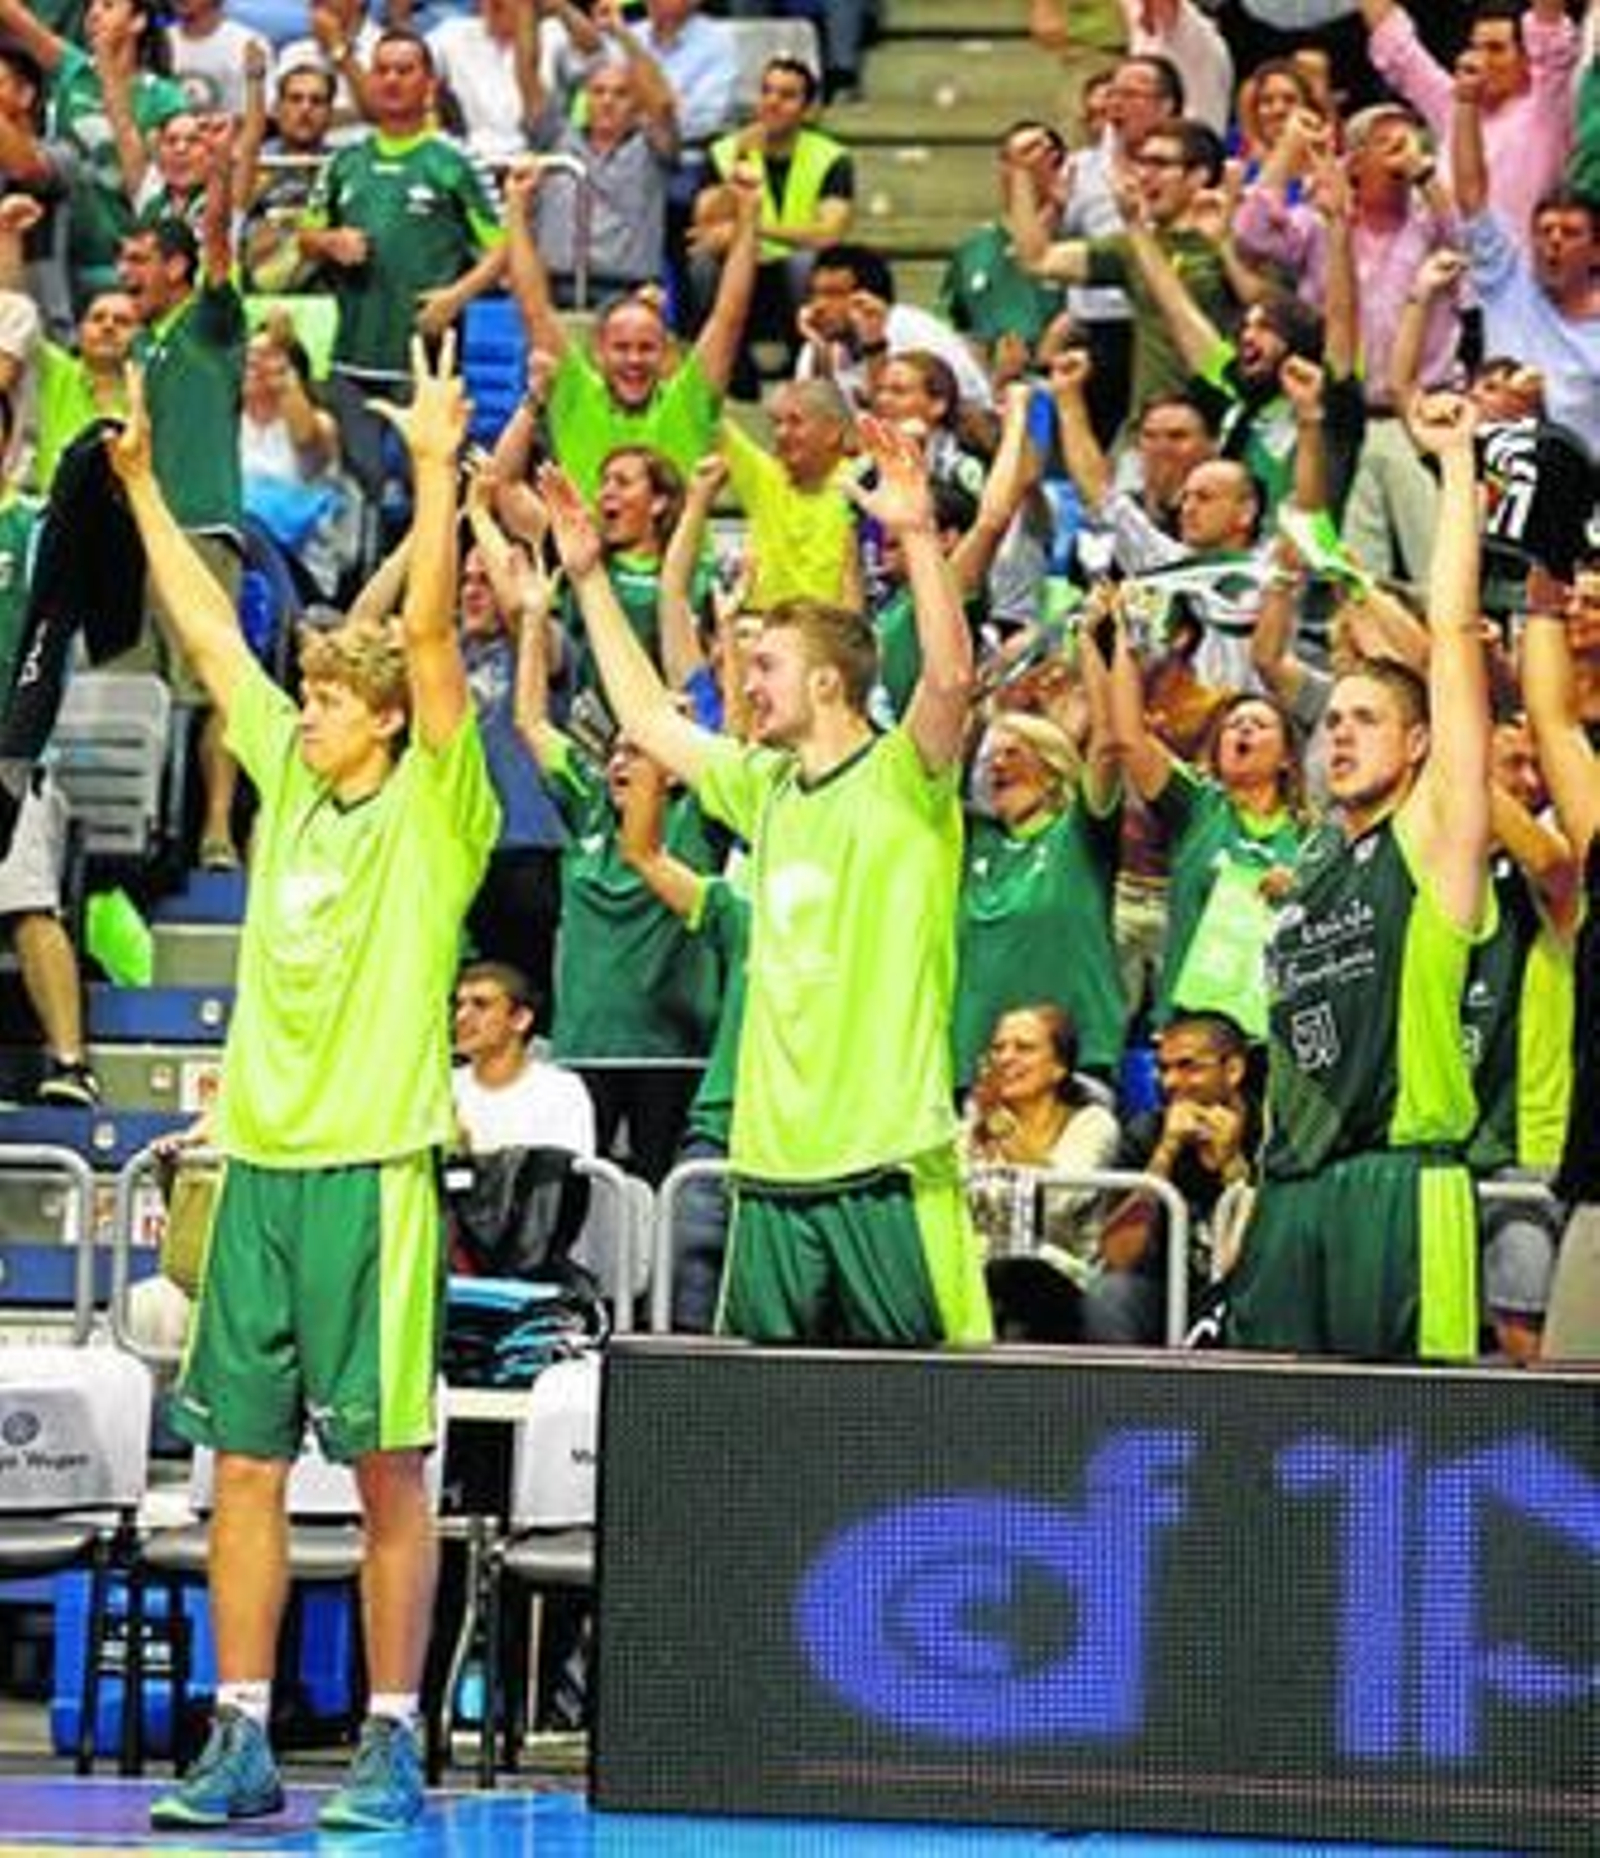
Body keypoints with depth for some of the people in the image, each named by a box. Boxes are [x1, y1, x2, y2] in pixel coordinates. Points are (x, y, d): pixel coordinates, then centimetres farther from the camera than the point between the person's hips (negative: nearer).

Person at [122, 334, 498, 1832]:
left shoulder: (431, 810, -2)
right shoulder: (288, 782, 13)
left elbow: (430, 640, -13)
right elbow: (209, 635, 19)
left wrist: (437, 470, -18)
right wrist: (140, 487, 21)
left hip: (372, 1163, -6)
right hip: (257, 1158, 6)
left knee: (385, 1464, -2)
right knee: (243, 1456, 5)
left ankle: (391, 1744, 3)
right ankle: (241, 1739, 9)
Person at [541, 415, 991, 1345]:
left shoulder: (902, 779, -5)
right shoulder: (766, 786, 17)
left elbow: (951, 675, -23)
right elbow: (648, 718, 28)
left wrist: (919, 534, -31)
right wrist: (590, 577, 28)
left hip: (887, 1163, -7)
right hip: (772, 1163, 7)